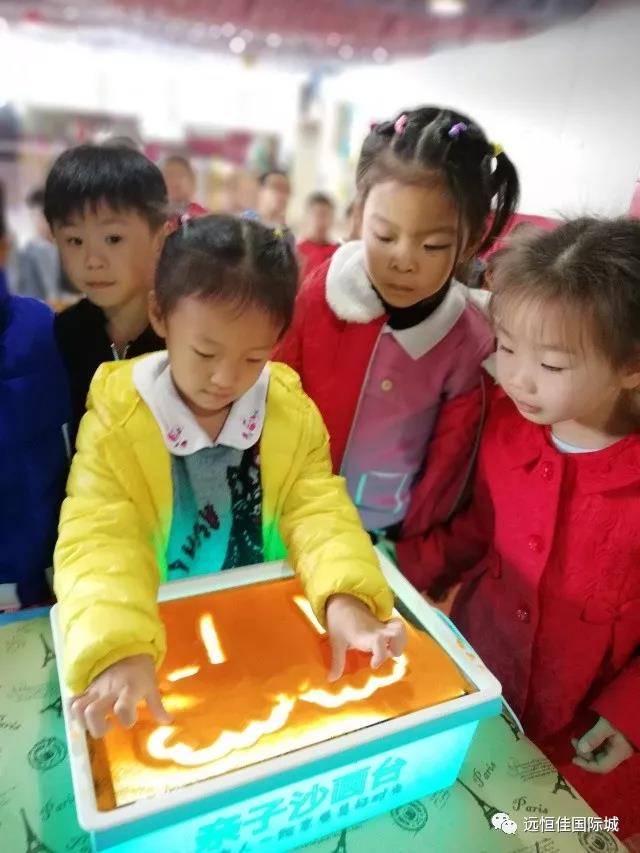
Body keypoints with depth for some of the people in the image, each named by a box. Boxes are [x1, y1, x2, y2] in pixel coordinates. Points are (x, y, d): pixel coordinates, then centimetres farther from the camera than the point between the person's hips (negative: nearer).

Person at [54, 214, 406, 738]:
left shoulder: (292, 413, -6)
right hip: (159, 631, -2)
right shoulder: (115, 421, -13)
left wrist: (346, 596, -29)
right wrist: (118, 649, -36)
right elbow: (99, 541, -20)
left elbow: (319, 511, -10)